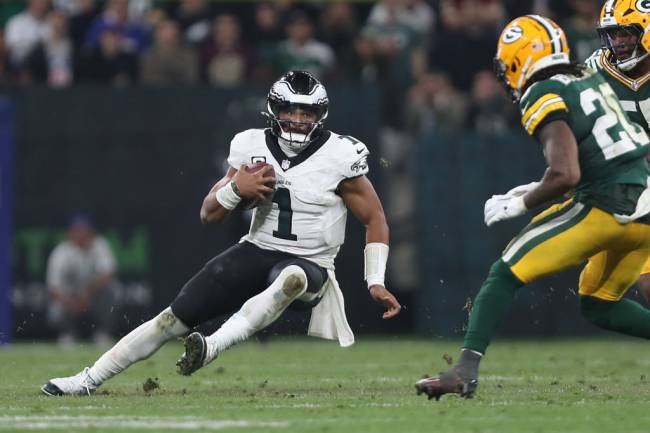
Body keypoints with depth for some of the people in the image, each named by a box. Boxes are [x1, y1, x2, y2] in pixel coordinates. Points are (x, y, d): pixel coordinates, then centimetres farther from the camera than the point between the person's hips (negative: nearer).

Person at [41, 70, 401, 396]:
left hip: (309, 265, -3)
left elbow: (374, 219, -1)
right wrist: (236, 188, -16)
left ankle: (210, 349, -48)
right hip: (256, 251, 3)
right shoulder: (253, 148, 0)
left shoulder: (339, 157, -10)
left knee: (292, 279, -42)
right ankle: (88, 380, 0)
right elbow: (209, 214, 6)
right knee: (175, 317, -8)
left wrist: (376, 282, -10)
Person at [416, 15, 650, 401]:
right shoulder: (591, 80, 17)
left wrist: (521, 204, -2)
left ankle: (466, 371, -10)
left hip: (607, 209, -8)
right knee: (599, 307, 25)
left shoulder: (544, 98, -8)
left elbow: (565, 175, -18)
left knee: (505, 275, -2)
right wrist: (537, 191, 22)